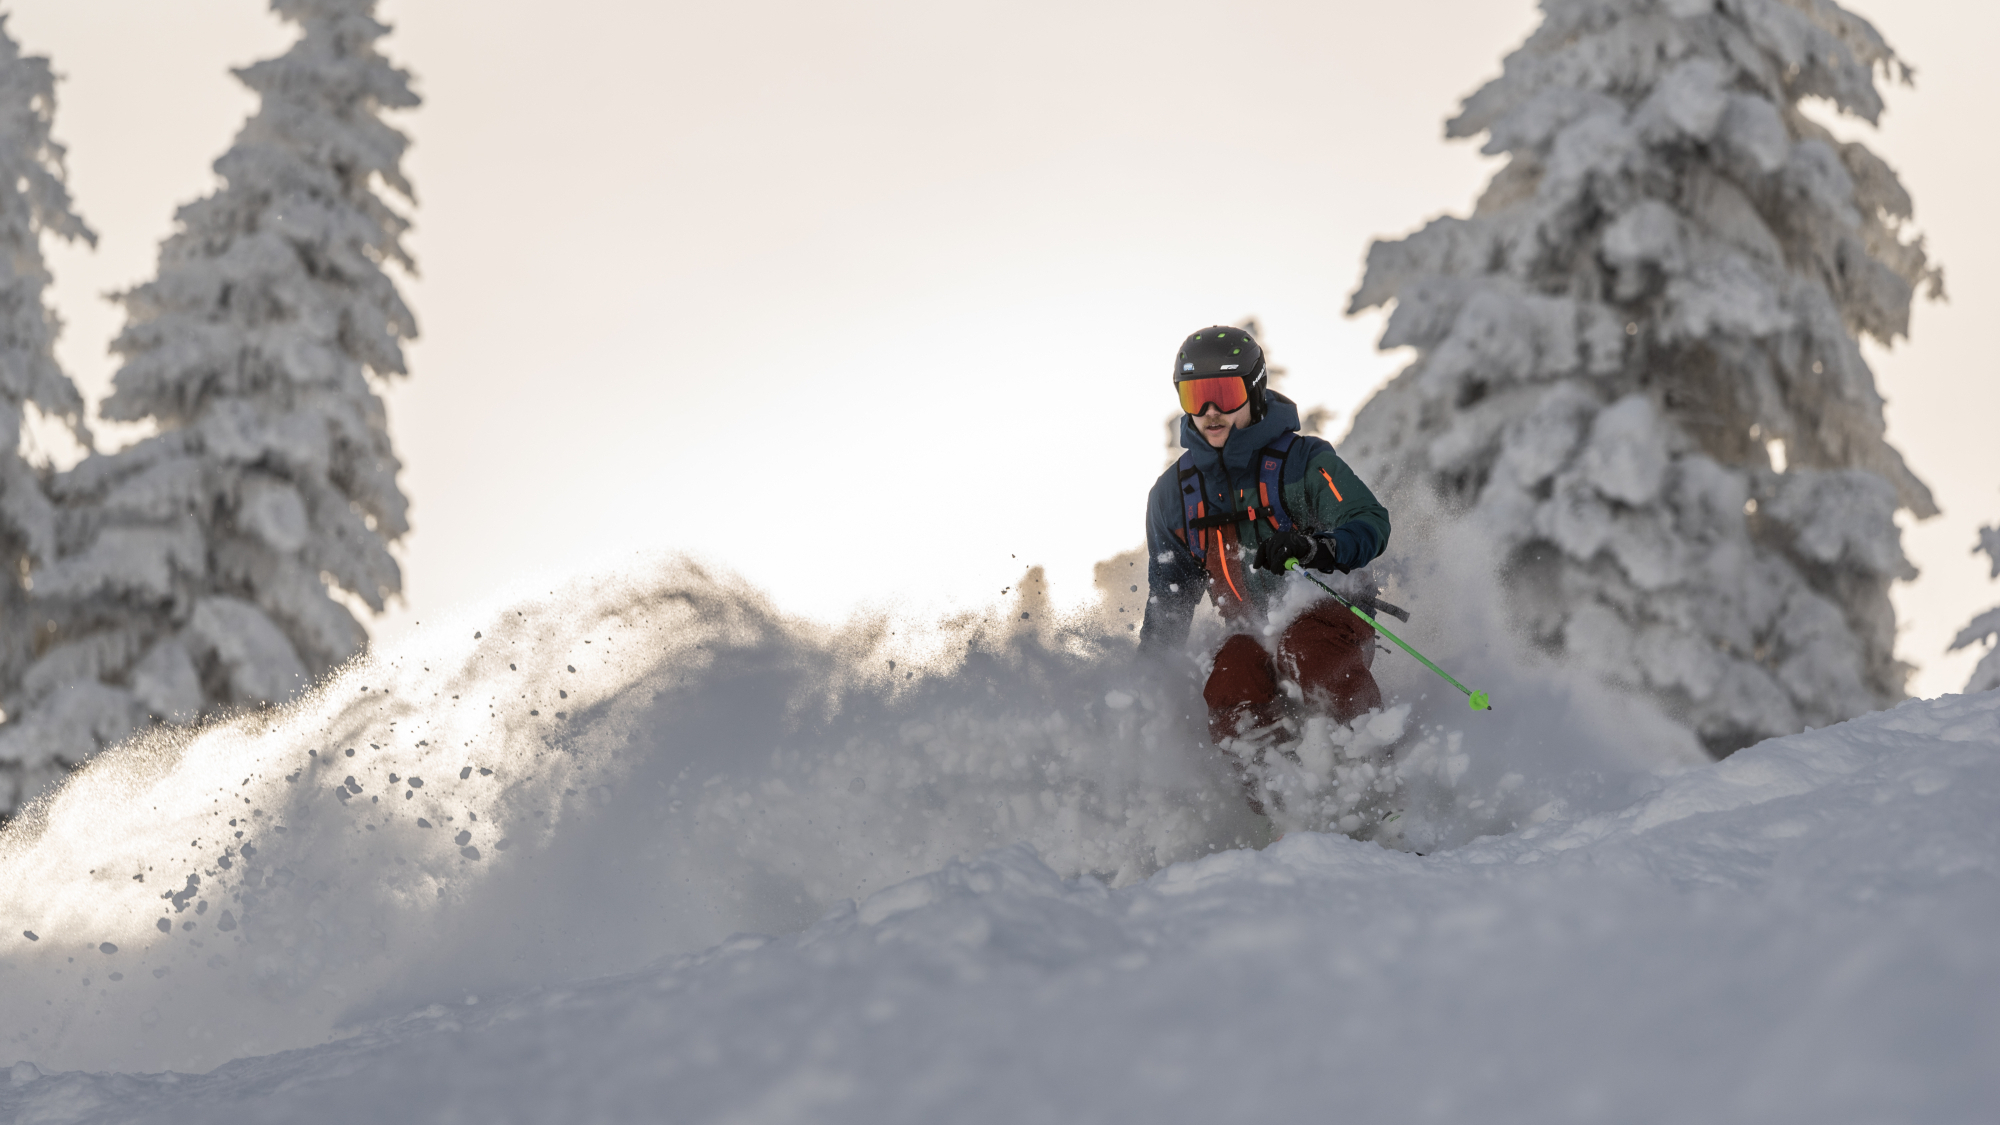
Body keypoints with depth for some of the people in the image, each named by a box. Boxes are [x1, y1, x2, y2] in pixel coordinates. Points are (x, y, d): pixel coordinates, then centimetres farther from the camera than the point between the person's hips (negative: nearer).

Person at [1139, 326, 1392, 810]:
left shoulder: (1303, 461, -1)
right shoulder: (1173, 494, 13)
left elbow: (1371, 524, -16)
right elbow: (1166, 603, 23)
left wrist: (1314, 547, -37)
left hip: (1328, 612, -3)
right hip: (1251, 633, 4)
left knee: (1303, 652, -39)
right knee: (1230, 695, -31)